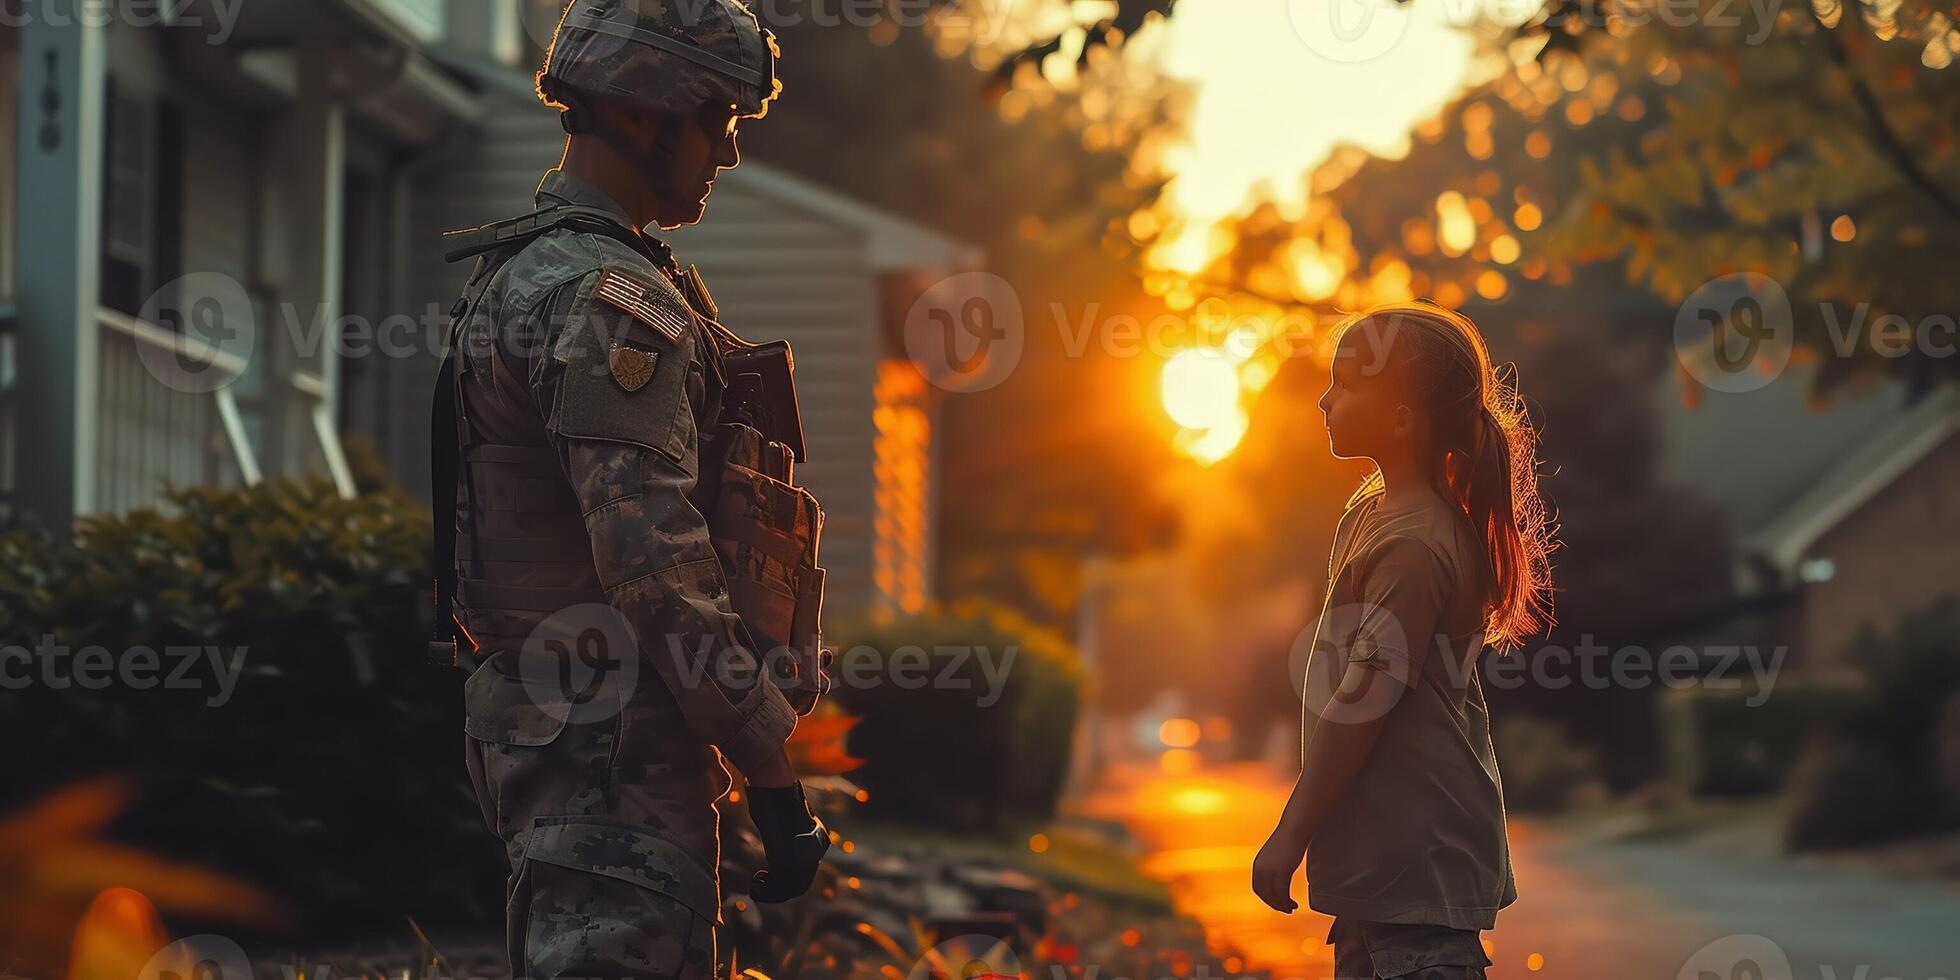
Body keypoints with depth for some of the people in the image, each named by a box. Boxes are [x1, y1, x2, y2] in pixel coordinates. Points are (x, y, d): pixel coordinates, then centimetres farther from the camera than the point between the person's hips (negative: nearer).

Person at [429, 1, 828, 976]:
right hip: (611, 743, -11)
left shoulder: (519, 269, 17)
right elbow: (654, 562, -24)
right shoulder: (607, 299, -17)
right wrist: (770, 767, -21)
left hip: (539, 706, 11)